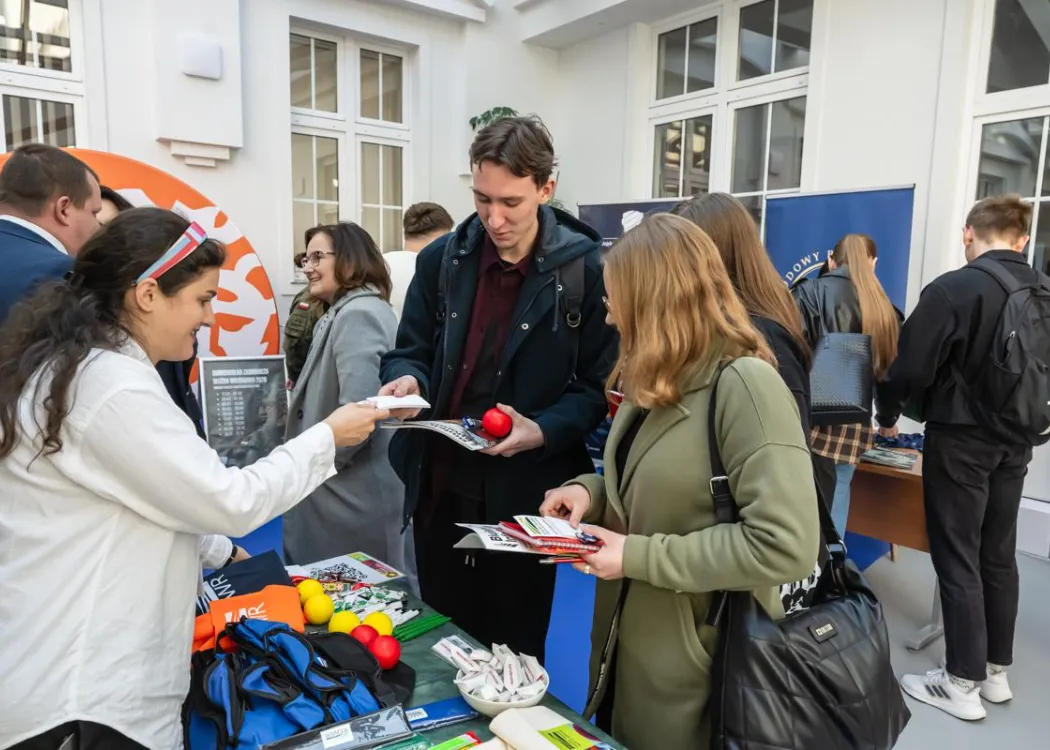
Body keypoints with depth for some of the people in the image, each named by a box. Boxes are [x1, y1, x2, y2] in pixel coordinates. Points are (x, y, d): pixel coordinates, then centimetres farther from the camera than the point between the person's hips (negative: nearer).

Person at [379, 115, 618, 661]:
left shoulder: (586, 269, -9)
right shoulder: (441, 259, 1)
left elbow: (600, 386, -7)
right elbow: (410, 351, 8)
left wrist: (544, 431, -24)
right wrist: (407, 380, -15)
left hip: (525, 493, -3)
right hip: (440, 485, 4)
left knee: (512, 652, 15)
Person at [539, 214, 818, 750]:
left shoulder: (744, 384, -23)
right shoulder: (659, 382, 6)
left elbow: (785, 545, -29)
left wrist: (639, 557, -25)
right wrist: (591, 490, -4)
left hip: (693, 666, -8)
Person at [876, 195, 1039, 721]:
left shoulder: (953, 288, -18)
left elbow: (910, 365, -17)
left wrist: (887, 415, 0)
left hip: (961, 440, -6)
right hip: (1015, 442, 7)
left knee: (957, 559, 2)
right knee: (999, 557, 15)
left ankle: (963, 683, 11)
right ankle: (997, 672, 28)